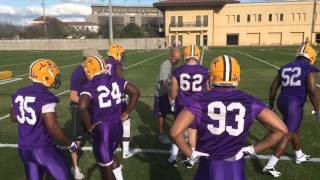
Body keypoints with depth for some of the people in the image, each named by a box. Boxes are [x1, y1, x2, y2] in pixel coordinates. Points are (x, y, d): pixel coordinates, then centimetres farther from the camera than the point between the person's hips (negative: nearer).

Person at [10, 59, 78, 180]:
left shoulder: (19, 94, 4)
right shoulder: (46, 98, -20)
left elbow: (13, 118, 18)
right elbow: (52, 127, -23)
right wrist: (70, 144, -12)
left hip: (23, 149, 7)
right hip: (42, 149, -7)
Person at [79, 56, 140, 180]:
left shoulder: (89, 87, -14)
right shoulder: (115, 80, 2)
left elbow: (82, 107, -32)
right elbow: (135, 93, 6)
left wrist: (89, 127, -17)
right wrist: (126, 113, 11)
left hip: (101, 130, -6)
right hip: (117, 126, 6)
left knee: (106, 166, 12)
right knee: (109, 154, 32)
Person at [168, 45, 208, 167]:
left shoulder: (177, 71, -10)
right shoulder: (204, 72, -10)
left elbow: (173, 91, -2)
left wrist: (172, 101, 17)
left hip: (182, 106, 0)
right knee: (192, 131, 14)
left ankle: (173, 157, 24)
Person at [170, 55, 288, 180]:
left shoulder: (201, 100, -10)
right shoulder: (248, 101, -4)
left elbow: (175, 132, -21)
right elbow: (281, 129, -4)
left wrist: (191, 153, -4)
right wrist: (253, 149, 3)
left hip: (210, 167, -1)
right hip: (235, 168, 2)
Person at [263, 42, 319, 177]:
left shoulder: (285, 68, 13)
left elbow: (273, 87, 14)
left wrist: (271, 105, 24)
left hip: (282, 101, 7)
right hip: (294, 105, -7)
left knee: (295, 130, 27)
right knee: (288, 135, -1)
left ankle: (299, 156, 47)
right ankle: (269, 166, -4)